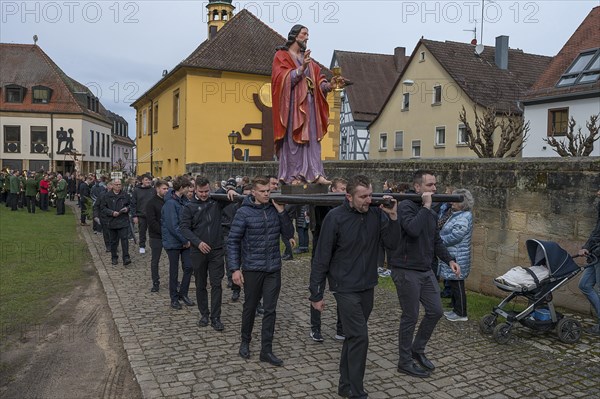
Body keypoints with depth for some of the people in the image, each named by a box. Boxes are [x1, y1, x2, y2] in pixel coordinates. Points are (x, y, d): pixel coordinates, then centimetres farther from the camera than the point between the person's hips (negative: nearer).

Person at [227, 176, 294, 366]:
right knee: (250, 307, 14)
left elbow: (288, 234, 0)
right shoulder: (244, 212, -9)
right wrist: (235, 268, -12)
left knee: (270, 310, 5)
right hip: (252, 269, -3)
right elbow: (233, 241, -7)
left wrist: (282, 212, -11)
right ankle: (245, 342, 36)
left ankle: (266, 350, 16)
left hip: (274, 269, 3)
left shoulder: (275, 209, 1)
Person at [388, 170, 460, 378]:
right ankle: (405, 362, 19)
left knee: (435, 311, 11)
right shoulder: (406, 206, -15)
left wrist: (450, 260, 8)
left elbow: (436, 240, 19)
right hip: (406, 271, -8)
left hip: (425, 270, 8)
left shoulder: (431, 212, 11)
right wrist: (426, 207, -24)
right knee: (410, 317, 2)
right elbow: (413, 229, -33)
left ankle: (417, 349, 32)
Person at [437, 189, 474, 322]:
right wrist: (439, 236, 2)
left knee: (457, 285, -1)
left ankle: (461, 314, 9)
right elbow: (446, 232, 20)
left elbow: (454, 237, -23)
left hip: (457, 259, -10)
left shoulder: (464, 218, -18)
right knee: (453, 284, 17)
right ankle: (455, 309, 28)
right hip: (451, 257, 10)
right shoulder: (455, 215, 15)